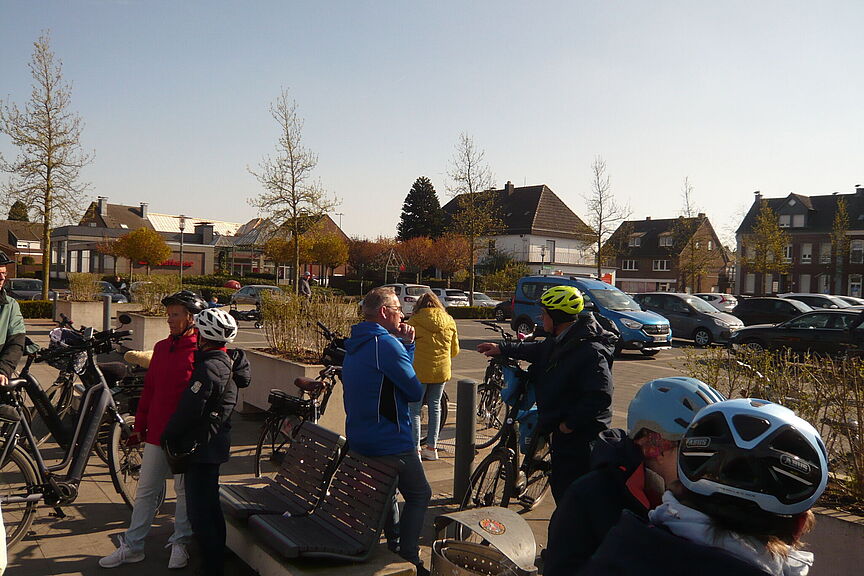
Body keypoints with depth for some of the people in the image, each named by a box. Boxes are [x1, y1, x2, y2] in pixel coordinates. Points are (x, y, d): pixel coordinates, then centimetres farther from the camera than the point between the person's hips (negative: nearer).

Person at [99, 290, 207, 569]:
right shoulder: (161, 347, 9)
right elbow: (149, 389, 15)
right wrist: (140, 426, 17)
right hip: (157, 431, 6)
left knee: (184, 490, 10)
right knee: (146, 489, 13)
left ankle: (180, 543, 26)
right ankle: (132, 546, 24)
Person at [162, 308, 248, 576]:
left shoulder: (209, 367, -21)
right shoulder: (226, 363, 9)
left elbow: (190, 409, -23)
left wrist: (169, 434, -7)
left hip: (203, 445, -10)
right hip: (215, 444, 10)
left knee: (200, 509, -4)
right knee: (210, 505, 20)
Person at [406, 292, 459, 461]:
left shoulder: (415, 321, -8)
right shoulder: (449, 321, 4)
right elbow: (455, 351, 10)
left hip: (420, 371, -4)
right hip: (441, 371, 4)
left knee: (414, 410, 5)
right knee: (435, 407, 15)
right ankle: (432, 447, 21)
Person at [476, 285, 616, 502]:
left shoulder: (590, 351, -24)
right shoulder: (560, 341, 7)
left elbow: (600, 395, -29)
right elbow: (538, 350, 28)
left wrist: (570, 423, -23)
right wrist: (502, 349, 30)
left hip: (580, 436, -10)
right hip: (563, 429, 10)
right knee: (559, 487, 21)